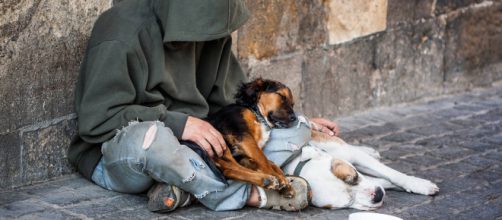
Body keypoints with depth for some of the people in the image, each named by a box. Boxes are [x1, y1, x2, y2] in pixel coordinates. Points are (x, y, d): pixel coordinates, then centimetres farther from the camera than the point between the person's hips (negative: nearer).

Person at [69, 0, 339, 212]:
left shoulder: (208, 28, 0)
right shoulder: (122, 36, -19)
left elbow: (230, 97, 10)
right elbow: (96, 120, -21)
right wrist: (177, 124, -28)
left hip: (182, 145, 7)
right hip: (116, 155, -7)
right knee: (149, 136, -41)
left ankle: (181, 186, -24)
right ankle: (250, 196, -26)